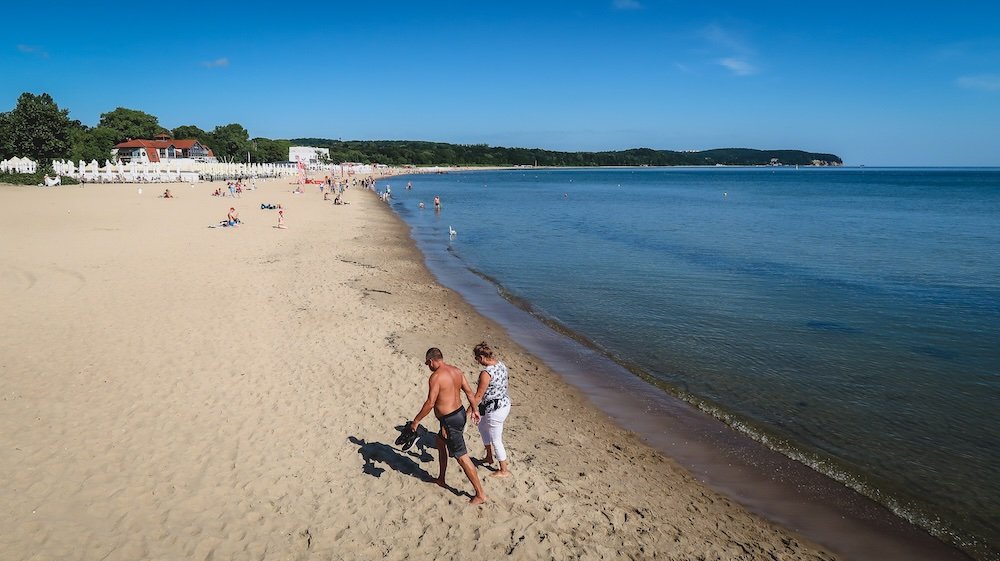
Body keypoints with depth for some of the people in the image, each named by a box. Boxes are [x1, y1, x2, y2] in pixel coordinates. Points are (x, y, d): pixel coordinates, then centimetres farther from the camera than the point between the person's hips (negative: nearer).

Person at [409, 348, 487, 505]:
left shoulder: (435, 377, -19)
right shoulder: (456, 371, 5)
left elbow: (430, 403, -23)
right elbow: (469, 392, 11)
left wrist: (416, 421, -13)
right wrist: (475, 410, 23)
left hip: (450, 421, -10)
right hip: (460, 414, 10)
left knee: (462, 457, -3)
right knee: (440, 442, 28)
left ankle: (480, 495, 3)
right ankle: (441, 480, 41)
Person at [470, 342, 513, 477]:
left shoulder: (486, 373, -26)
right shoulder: (501, 365, 0)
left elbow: (478, 396, -19)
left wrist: (469, 411, -8)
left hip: (495, 410, -10)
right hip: (505, 403, 10)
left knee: (496, 440, 8)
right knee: (482, 426, 29)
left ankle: (504, 471, 23)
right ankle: (489, 457, 44)